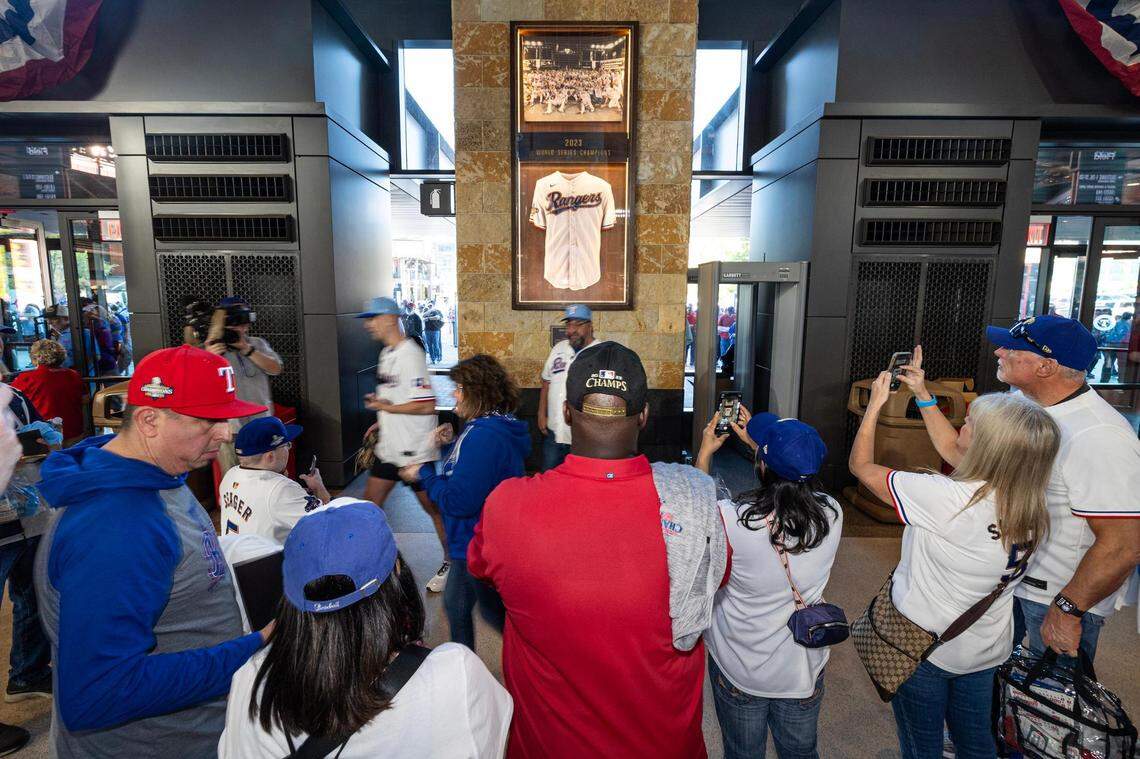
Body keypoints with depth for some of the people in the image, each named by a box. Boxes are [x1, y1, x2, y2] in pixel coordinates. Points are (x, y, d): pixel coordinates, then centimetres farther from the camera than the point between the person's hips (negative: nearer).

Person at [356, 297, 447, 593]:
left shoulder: (410, 354, -19)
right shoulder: (386, 354, 11)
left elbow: (427, 405, -24)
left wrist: (386, 407, -18)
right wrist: (382, 421, 13)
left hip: (415, 449, -9)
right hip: (389, 446, 9)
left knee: (432, 507, 5)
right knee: (370, 502, 14)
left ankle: (450, 563, 24)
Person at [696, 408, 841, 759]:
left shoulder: (731, 520, -32)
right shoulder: (831, 514, -21)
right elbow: (795, 480, 3)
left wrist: (705, 453, 4)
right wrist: (758, 443, 11)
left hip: (739, 671, -2)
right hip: (804, 669, 2)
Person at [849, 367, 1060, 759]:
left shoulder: (945, 499, -34)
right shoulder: (1027, 500, -13)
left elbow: (861, 465, -20)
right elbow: (949, 448, 3)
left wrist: (875, 403, -9)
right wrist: (923, 394, 6)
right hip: (988, 651, 6)